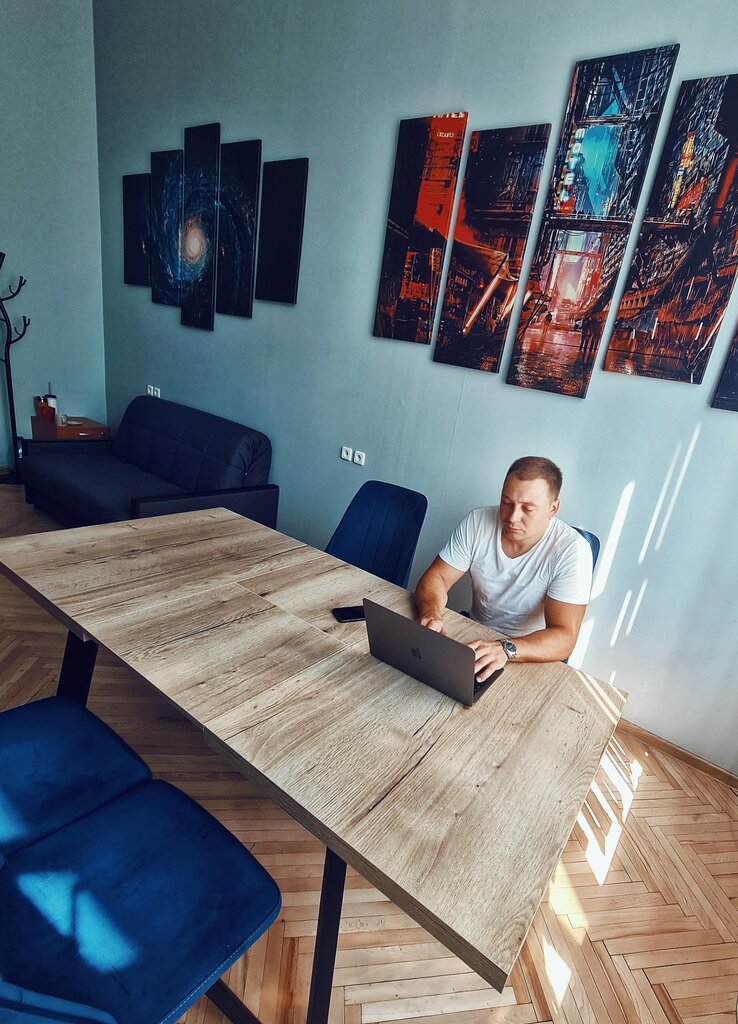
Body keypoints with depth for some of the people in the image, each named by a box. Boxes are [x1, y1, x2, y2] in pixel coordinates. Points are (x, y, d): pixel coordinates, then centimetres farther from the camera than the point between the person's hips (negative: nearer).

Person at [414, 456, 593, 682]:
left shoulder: (572, 550, -21)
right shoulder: (477, 522, -12)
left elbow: (564, 638, -27)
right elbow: (435, 578, -10)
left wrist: (506, 649, -45)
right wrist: (431, 614, -33)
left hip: (532, 656, -4)